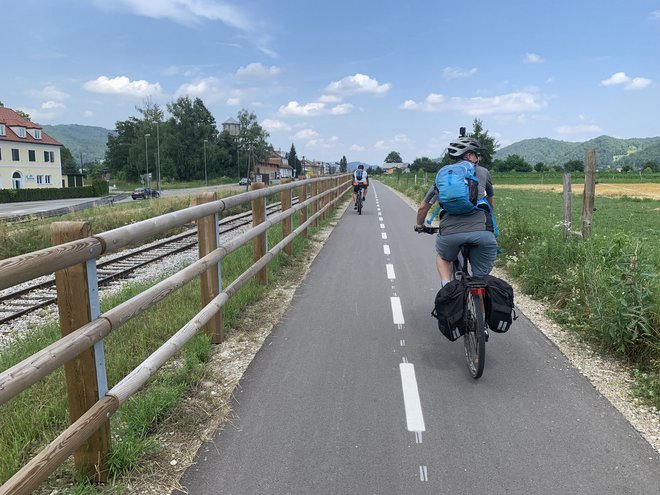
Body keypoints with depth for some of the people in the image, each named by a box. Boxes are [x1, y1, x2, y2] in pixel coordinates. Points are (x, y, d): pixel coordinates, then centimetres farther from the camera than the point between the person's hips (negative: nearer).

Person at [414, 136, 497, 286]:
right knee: (482, 278, 17)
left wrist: (419, 226, 43)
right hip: (481, 233, -1)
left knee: (443, 258, 32)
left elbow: (423, 207, 24)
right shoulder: (483, 172, 20)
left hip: (450, 233, 1)